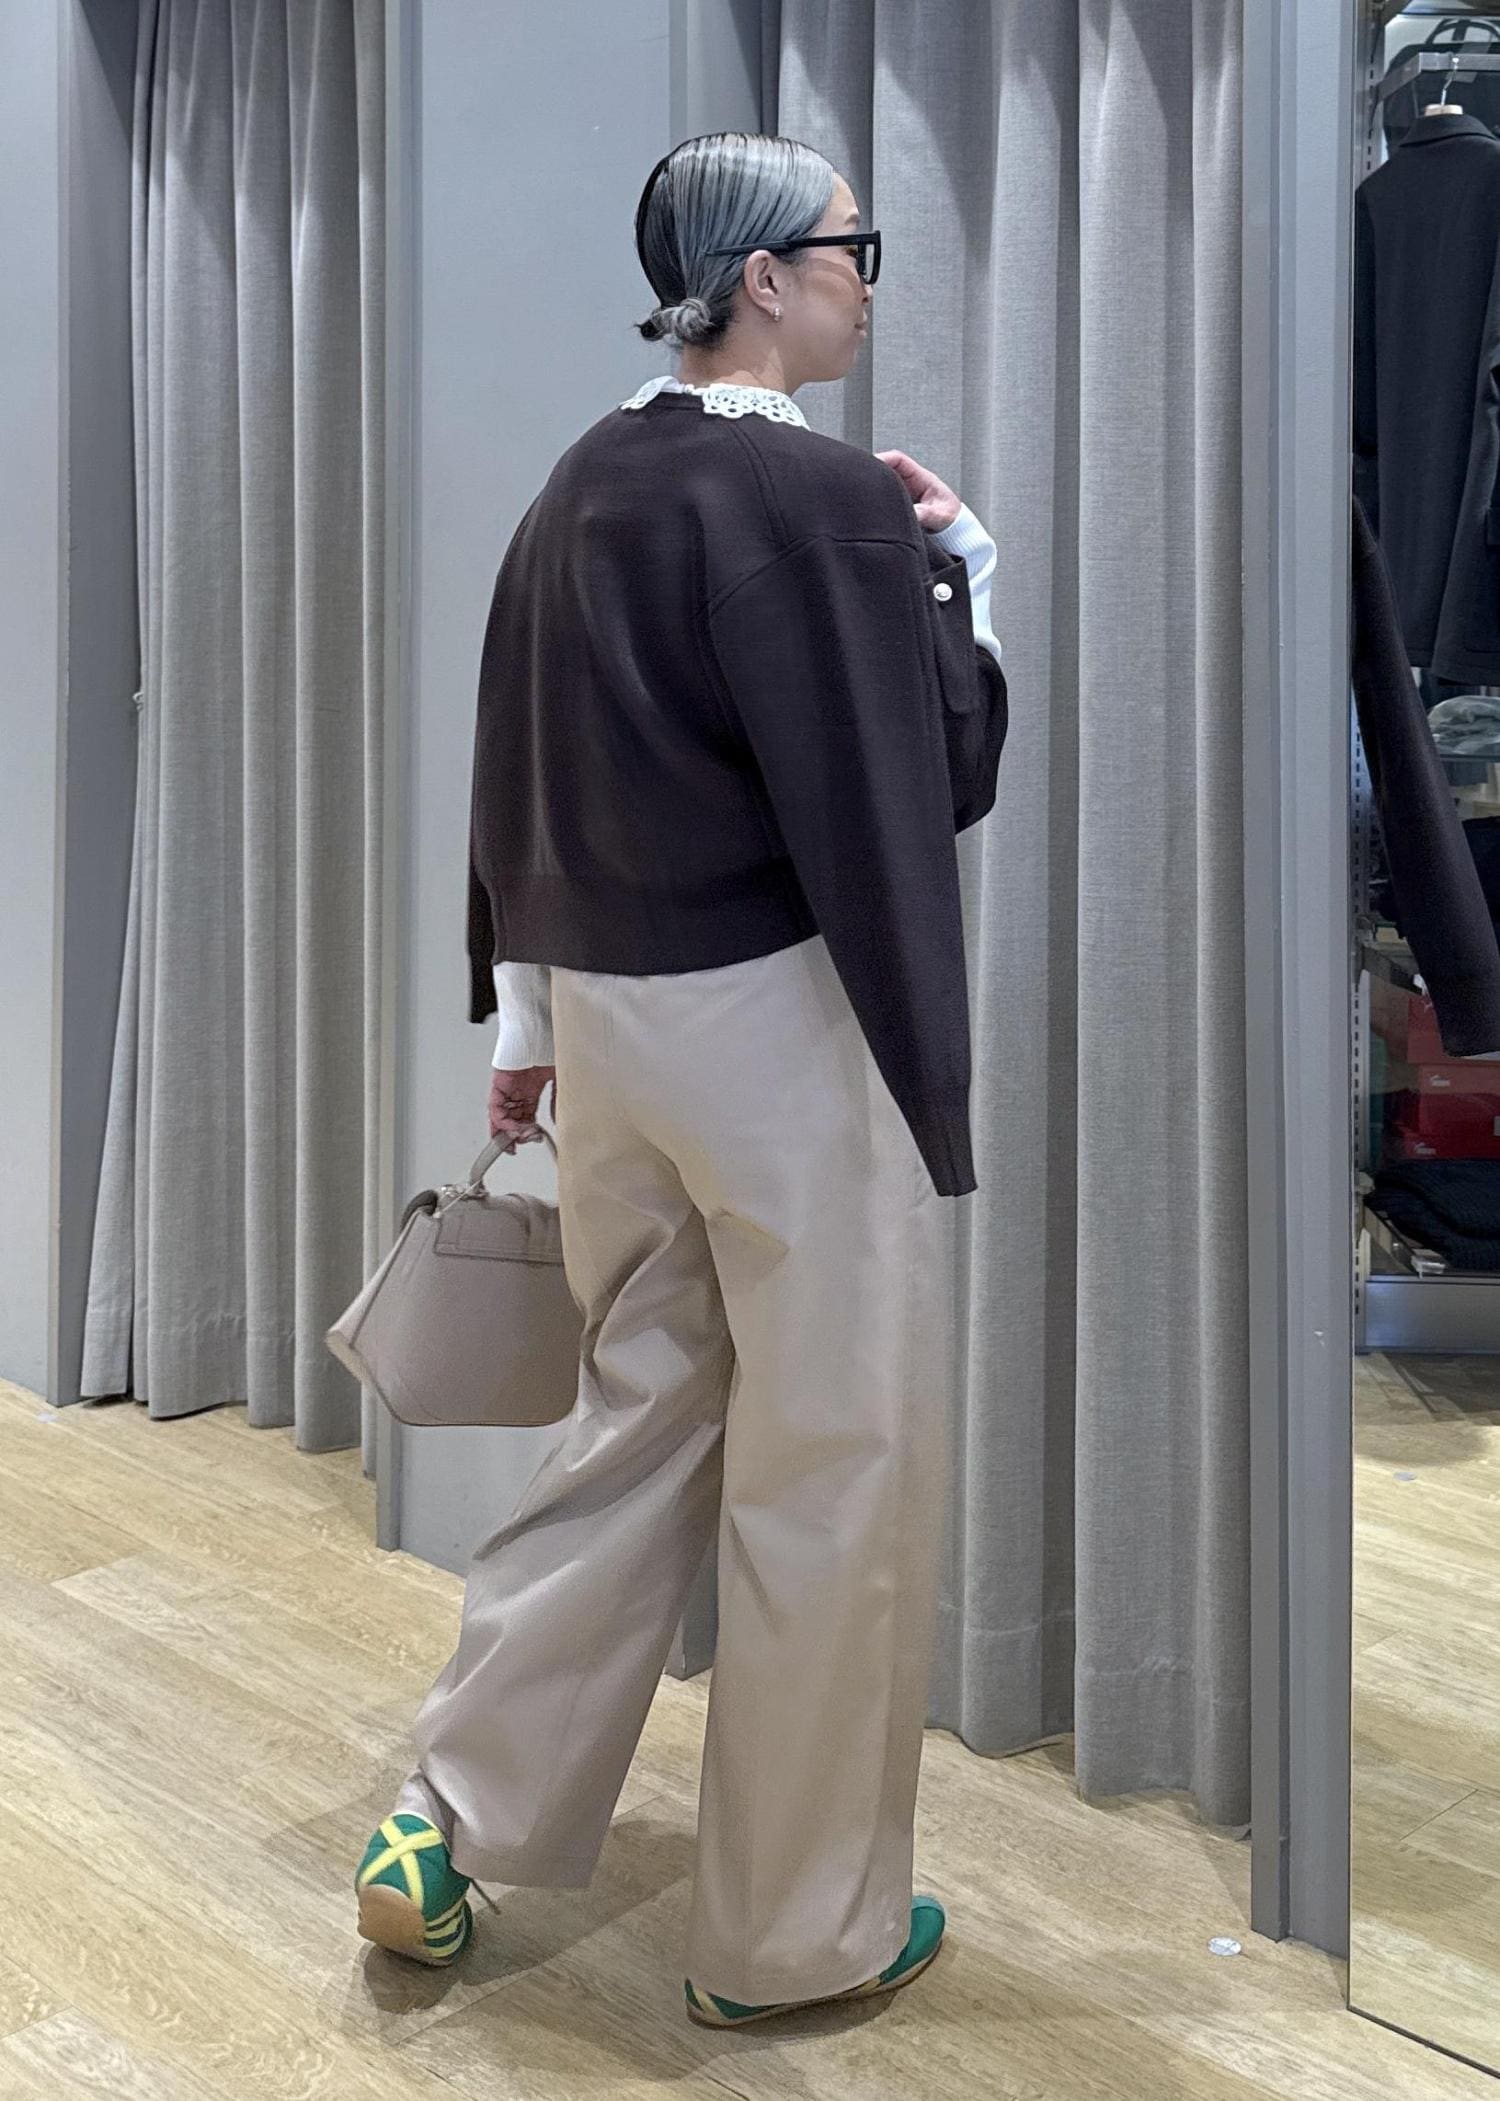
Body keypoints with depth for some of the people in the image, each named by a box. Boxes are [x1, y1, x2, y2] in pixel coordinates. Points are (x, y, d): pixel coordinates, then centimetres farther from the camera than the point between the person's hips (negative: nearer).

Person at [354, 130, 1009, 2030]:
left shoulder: (583, 486, 9)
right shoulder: (826, 502, -14)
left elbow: (512, 783, 12)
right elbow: (929, 782, -12)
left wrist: (524, 1022, 18)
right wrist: (960, 571, 1)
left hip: (608, 1016, 8)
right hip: (785, 1021, -7)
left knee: (636, 1422, 21)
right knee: (832, 1468, 7)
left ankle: (454, 1830, 26)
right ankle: (794, 1937, 24)